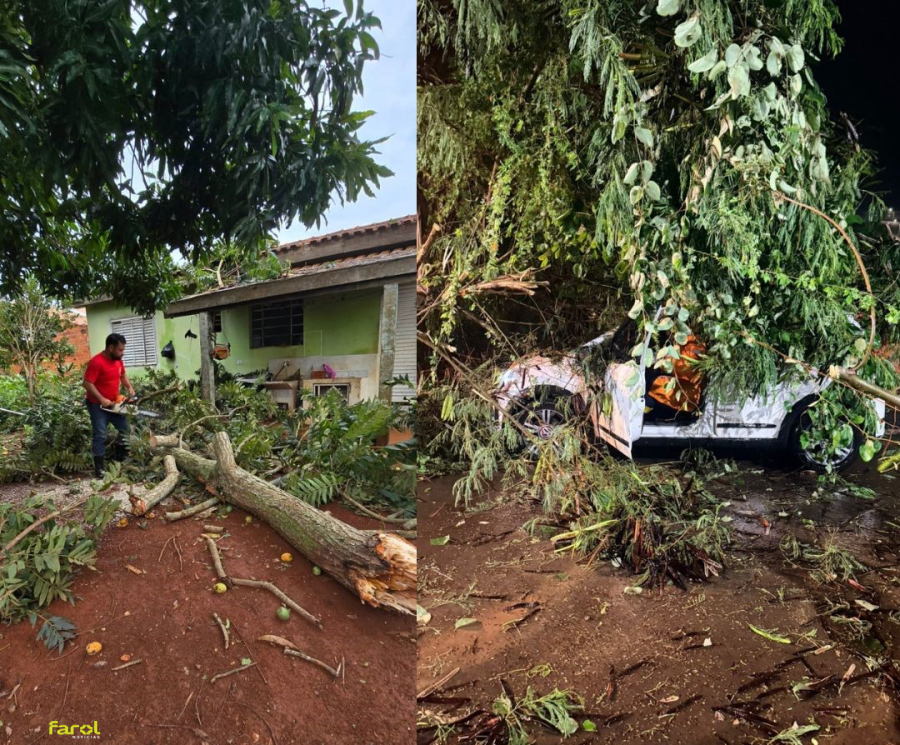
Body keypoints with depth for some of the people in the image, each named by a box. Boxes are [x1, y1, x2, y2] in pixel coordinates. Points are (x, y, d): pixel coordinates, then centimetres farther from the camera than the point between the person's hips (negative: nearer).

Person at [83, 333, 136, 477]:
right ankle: (99, 467, 0)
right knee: (100, 435, -6)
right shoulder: (96, 362, -23)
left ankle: (120, 455, 29)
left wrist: (130, 387, 1)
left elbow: (123, 375, 18)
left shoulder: (118, 360, 1)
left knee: (124, 428, 12)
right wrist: (102, 400, -25)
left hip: (114, 403, 8)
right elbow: (87, 384, -24)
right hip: (97, 405, -8)